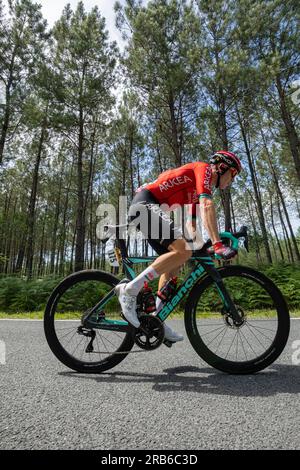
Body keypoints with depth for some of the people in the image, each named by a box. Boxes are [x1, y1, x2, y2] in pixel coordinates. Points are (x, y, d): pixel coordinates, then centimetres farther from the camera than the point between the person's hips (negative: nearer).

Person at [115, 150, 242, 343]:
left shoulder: (197, 188, 26)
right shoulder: (204, 168, -2)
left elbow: (191, 222, 26)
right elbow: (207, 205, -21)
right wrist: (218, 244, -27)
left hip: (148, 208, 10)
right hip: (145, 203, -10)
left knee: (174, 265, 9)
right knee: (183, 251, -24)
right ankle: (130, 289, -20)